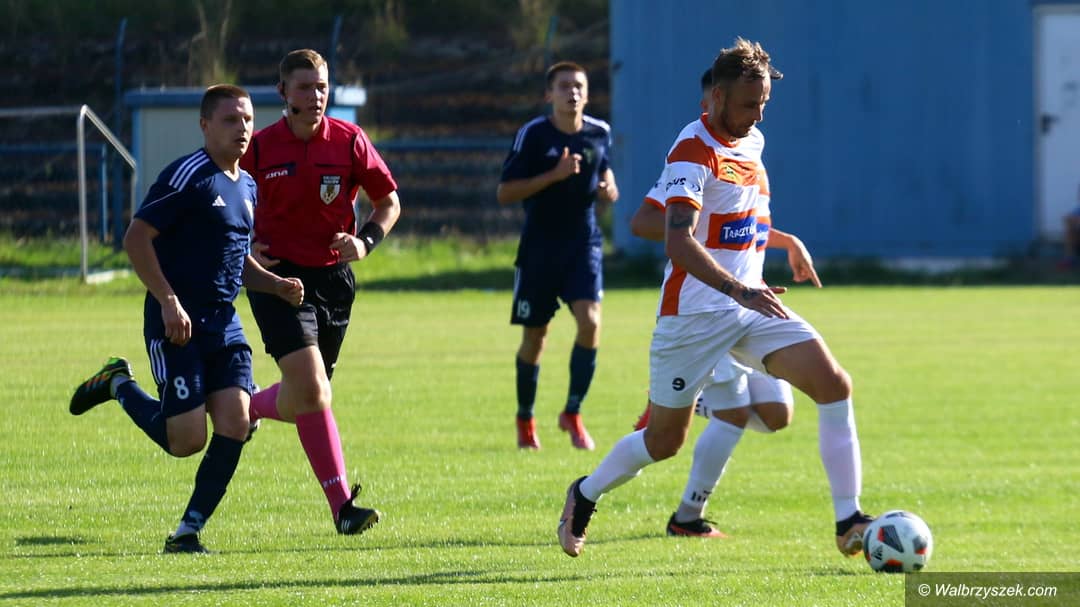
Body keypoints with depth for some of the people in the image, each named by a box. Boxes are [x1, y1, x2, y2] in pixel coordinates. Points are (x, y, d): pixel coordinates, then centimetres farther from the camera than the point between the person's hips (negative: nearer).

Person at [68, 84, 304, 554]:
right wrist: (169, 301, -20)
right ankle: (118, 386, 19)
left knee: (235, 422, -9)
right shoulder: (188, 175, -11)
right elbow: (136, 239, -15)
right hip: (178, 323, -7)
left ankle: (188, 532, 2)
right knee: (187, 439, -9)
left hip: (223, 322, 7)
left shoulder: (247, 186, 15)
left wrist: (276, 285, 9)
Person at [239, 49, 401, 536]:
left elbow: (389, 202, 8)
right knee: (310, 389, -19)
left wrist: (365, 241, -10)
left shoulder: (349, 141, -2)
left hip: (333, 277, 3)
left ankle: (244, 410, 42)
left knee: (299, 403, 9)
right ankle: (341, 505, -15)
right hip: (278, 276, -3)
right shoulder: (260, 148, -5)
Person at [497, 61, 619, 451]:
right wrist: (554, 176, -20)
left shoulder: (600, 133, 3)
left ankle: (572, 414, -3)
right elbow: (504, 193, -10)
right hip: (539, 247, -2)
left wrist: (608, 189, -2)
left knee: (590, 320, -18)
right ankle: (525, 420, 25)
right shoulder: (533, 135, -9)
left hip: (584, 244, 2)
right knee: (534, 336, 6)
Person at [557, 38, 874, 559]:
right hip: (694, 314, -7)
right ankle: (586, 494, 34)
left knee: (834, 385, -13)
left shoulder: (752, 143, 9)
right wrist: (737, 290, -41)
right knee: (665, 439, 5)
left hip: (751, 303, 7)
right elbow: (677, 243, -31)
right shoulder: (693, 153, -18)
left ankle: (849, 523, -12)